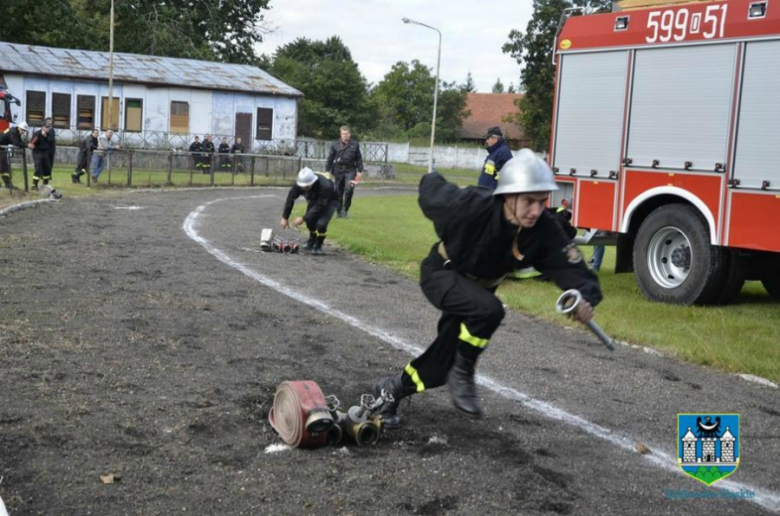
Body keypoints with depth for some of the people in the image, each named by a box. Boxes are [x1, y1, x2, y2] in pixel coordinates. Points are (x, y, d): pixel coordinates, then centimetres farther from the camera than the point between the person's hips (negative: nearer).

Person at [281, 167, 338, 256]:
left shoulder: (325, 186, -43)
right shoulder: (299, 184, -28)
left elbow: (319, 206, -38)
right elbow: (290, 199, -18)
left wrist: (303, 219, -39)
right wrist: (285, 217, -20)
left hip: (329, 201, -5)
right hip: (314, 200, 5)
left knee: (321, 224, -25)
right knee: (310, 220, -12)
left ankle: (318, 246, 0)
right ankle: (312, 240, 21)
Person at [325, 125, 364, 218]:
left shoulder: (355, 144, 4)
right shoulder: (335, 144, 4)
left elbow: (359, 158, 7)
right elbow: (330, 158, 8)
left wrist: (360, 171, 2)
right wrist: (327, 170, 5)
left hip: (350, 170, -1)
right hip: (338, 170, 1)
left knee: (349, 189, -17)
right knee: (338, 191, 6)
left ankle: (345, 210, -2)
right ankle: (339, 212, 18)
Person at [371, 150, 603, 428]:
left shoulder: (545, 230, -26)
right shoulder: (472, 206, -35)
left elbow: (574, 269, -32)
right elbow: (431, 188, -17)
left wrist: (586, 298, -52)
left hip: (475, 291, 5)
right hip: (441, 274, -5)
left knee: (438, 367, 12)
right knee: (489, 309, -35)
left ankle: (389, 390, 39)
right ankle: (462, 375, -10)